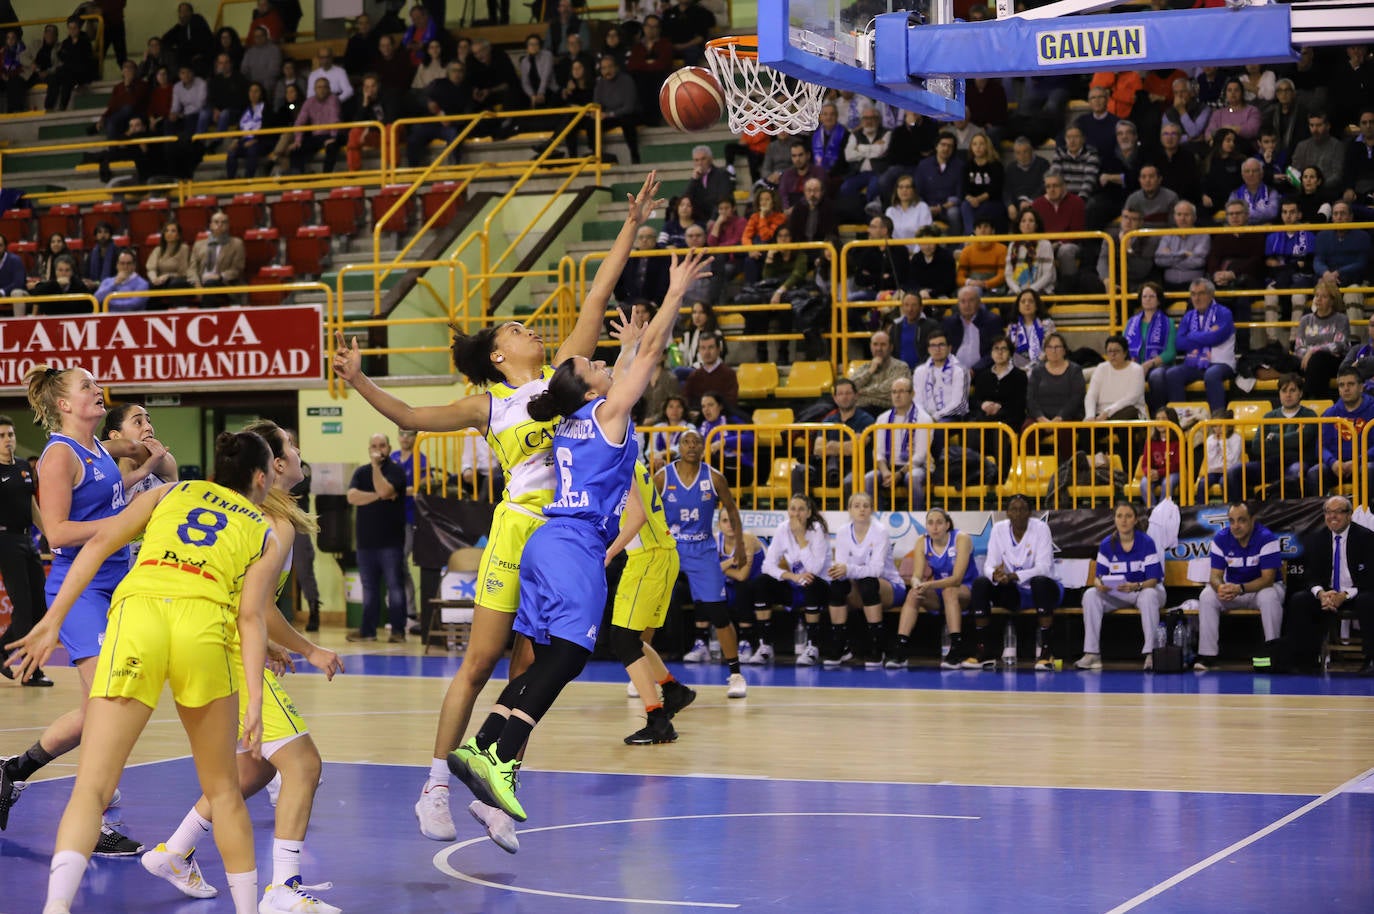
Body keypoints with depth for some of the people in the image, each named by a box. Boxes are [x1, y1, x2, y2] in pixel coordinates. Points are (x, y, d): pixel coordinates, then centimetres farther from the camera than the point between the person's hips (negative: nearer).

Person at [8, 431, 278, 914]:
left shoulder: (172, 492, 28)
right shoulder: (264, 533, 23)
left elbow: (101, 543, 13)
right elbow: (251, 616, 8)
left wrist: (53, 619, 11)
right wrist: (253, 702, 2)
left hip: (137, 611, 0)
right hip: (204, 622, 0)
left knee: (92, 785, -2)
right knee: (222, 789, 19)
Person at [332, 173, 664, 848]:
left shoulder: (563, 373, 11)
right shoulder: (487, 406, 7)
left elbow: (596, 299, 9)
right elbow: (413, 418, 7)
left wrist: (631, 227, 7)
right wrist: (360, 383, -6)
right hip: (516, 530, -3)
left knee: (530, 674, 5)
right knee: (481, 660, -3)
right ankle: (436, 786, 5)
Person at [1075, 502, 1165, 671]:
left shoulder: (1146, 543, -12)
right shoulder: (1107, 545, -2)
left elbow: (1153, 579, -17)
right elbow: (1099, 575, -1)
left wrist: (1136, 586, -38)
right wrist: (1099, 583, -27)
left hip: (1145, 589, -4)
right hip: (1117, 593, 4)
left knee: (1149, 595, -39)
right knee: (1090, 595, -22)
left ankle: (1151, 653, -40)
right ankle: (1092, 654, -24)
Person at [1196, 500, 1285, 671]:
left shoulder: (1267, 539, -22)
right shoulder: (1221, 539, -10)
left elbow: (1268, 578, -26)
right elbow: (1215, 575, -10)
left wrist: (1240, 589, -42)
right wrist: (1220, 588, -36)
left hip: (1263, 587, -3)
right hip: (1232, 588, 4)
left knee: (1269, 597, -37)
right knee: (1207, 597, -22)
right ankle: (1207, 656, -20)